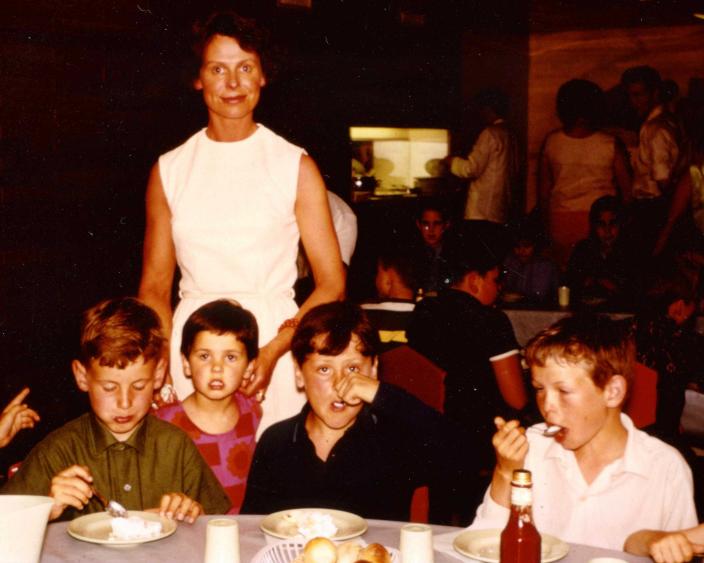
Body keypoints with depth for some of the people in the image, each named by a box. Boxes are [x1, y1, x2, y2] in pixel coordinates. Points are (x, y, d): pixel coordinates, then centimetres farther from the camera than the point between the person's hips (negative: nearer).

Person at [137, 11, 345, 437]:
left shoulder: (295, 167, 1)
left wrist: (274, 350, -16)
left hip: (274, 341, -1)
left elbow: (331, 284, -2)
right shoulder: (169, 171, 8)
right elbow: (155, 286, 10)